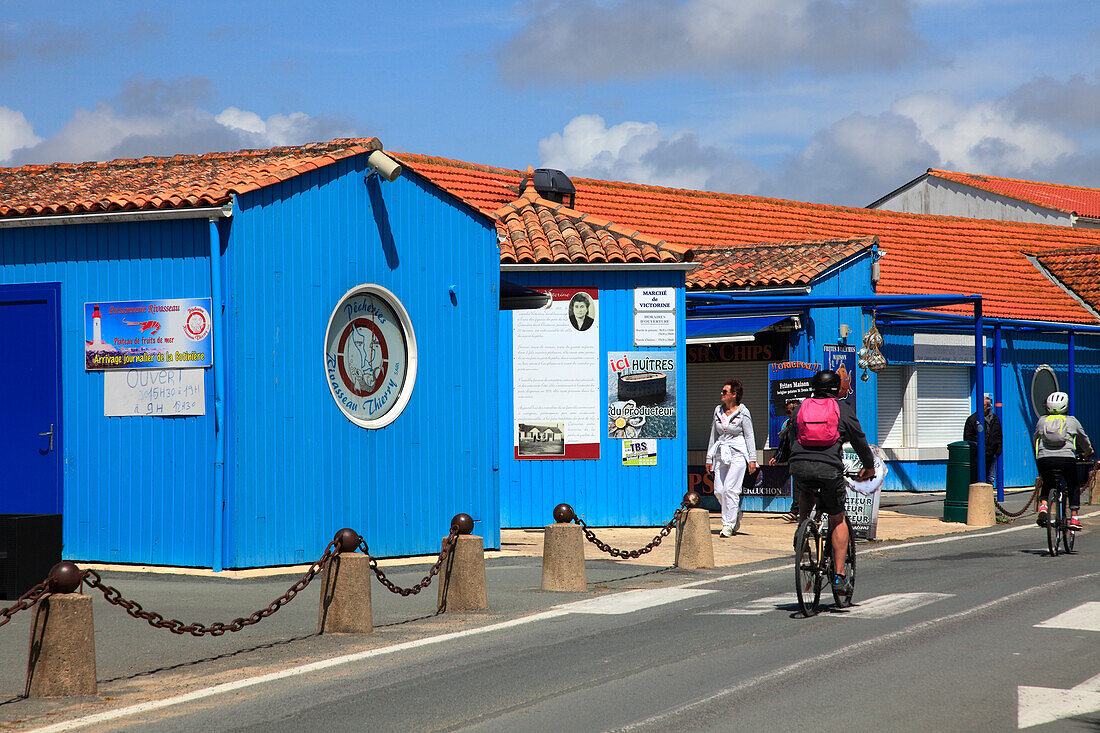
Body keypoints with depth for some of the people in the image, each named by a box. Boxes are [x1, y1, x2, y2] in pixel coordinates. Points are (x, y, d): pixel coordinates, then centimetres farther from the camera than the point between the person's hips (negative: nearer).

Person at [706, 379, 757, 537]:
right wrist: (709, 458, 16)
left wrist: (752, 459, -7)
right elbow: (714, 435, 17)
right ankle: (736, 515, 25)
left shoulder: (742, 413, -4)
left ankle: (728, 525, -7)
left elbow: (749, 436, -2)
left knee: (730, 489, -12)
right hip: (721, 455, 6)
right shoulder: (718, 410, 11)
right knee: (719, 491, 1)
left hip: (737, 454, -6)